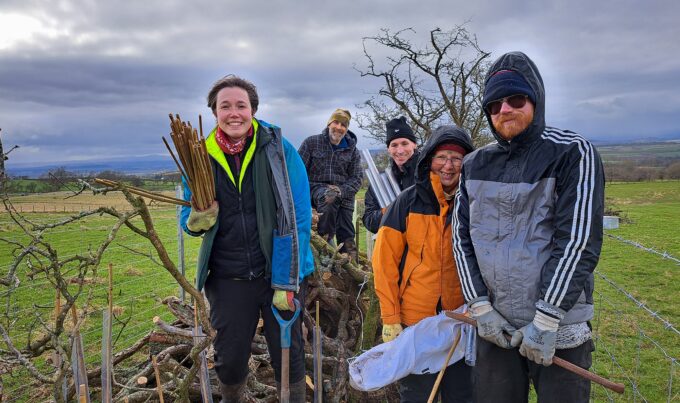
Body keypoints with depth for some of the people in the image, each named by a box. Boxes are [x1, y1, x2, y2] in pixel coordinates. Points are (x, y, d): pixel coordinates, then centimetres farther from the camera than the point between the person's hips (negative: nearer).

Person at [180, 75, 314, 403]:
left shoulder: (279, 150, -9)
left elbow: (297, 219, -12)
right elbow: (189, 217, 7)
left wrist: (286, 283, -16)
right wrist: (197, 221, -18)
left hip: (279, 274, -2)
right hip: (227, 279, 3)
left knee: (289, 355, 10)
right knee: (229, 360, 16)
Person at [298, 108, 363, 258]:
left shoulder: (352, 150, 11)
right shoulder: (312, 142, 4)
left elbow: (356, 178, 8)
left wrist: (341, 190, -13)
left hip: (343, 196, 3)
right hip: (316, 188, -3)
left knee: (347, 241, -5)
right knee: (329, 196, -39)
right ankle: (325, 238, -26)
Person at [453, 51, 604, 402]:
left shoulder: (573, 153, -5)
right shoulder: (475, 165, 8)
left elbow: (579, 241, -13)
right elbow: (463, 238, 6)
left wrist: (546, 319, -16)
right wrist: (480, 306, -3)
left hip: (560, 329, -3)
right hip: (494, 326, 4)